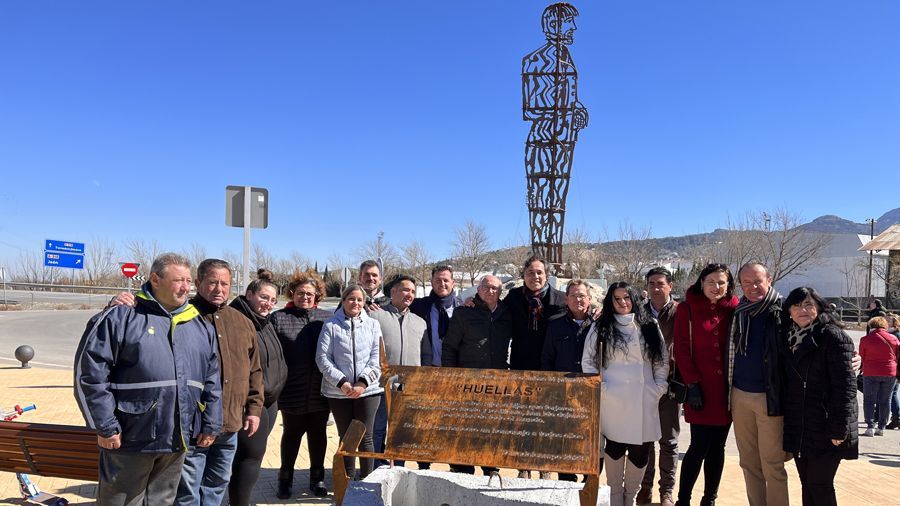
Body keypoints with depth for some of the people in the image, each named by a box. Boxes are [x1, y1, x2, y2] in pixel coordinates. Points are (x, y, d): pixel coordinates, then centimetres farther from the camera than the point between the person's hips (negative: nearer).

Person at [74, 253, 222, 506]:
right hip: (129, 438, -4)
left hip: (178, 441, 5)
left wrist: (211, 425, 6)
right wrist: (106, 426, -11)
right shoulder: (121, 317, -8)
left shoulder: (200, 325, 8)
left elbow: (213, 381, 11)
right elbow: (90, 373, -10)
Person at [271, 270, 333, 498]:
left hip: (320, 391, 2)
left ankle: (317, 478, 30)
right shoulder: (278, 318, -2)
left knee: (318, 434, 14)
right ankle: (285, 479, 30)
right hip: (292, 392, -2)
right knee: (292, 434, 13)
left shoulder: (328, 318, 3)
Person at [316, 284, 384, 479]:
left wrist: (363, 382, -11)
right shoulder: (331, 326, 2)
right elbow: (322, 358, -3)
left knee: (365, 438, 5)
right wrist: (341, 382, -12)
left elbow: (377, 358, 1)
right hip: (338, 392, 0)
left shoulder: (373, 325, 7)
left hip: (368, 390, 1)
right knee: (345, 438, 10)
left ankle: (366, 479, 17)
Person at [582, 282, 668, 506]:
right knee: (614, 447, 4)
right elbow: (588, 361, 4)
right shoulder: (601, 328, 5)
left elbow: (662, 361, 12)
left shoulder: (649, 326, 10)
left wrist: (659, 387, 4)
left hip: (644, 401, 2)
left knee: (640, 451, 3)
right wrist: (600, 387, -4)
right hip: (613, 400, -1)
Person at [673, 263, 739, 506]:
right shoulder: (687, 309, -2)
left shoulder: (734, 309, 5)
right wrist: (693, 384, -11)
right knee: (700, 446, -5)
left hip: (726, 389, 3)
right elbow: (682, 349, -5)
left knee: (717, 447, 11)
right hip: (700, 389, -3)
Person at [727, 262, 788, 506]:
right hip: (740, 396, 5)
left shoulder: (782, 312, -6)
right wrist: (728, 391, 12)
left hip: (770, 397, -5)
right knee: (748, 462, 13)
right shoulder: (738, 313, 8)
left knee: (772, 465, 1)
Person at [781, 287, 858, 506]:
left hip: (823, 430, -6)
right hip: (798, 428, 6)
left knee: (820, 486, 2)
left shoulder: (833, 336, -12)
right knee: (806, 484, 14)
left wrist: (838, 429, -19)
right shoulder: (789, 336, 9)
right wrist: (787, 422, 11)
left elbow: (846, 385, -16)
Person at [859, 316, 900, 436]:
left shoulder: (865, 339, -4)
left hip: (871, 373, -2)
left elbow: (862, 357, 2)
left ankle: (870, 427, -4)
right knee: (885, 400, 10)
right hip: (890, 373, 2)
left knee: (869, 400, 4)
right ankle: (881, 427, 12)